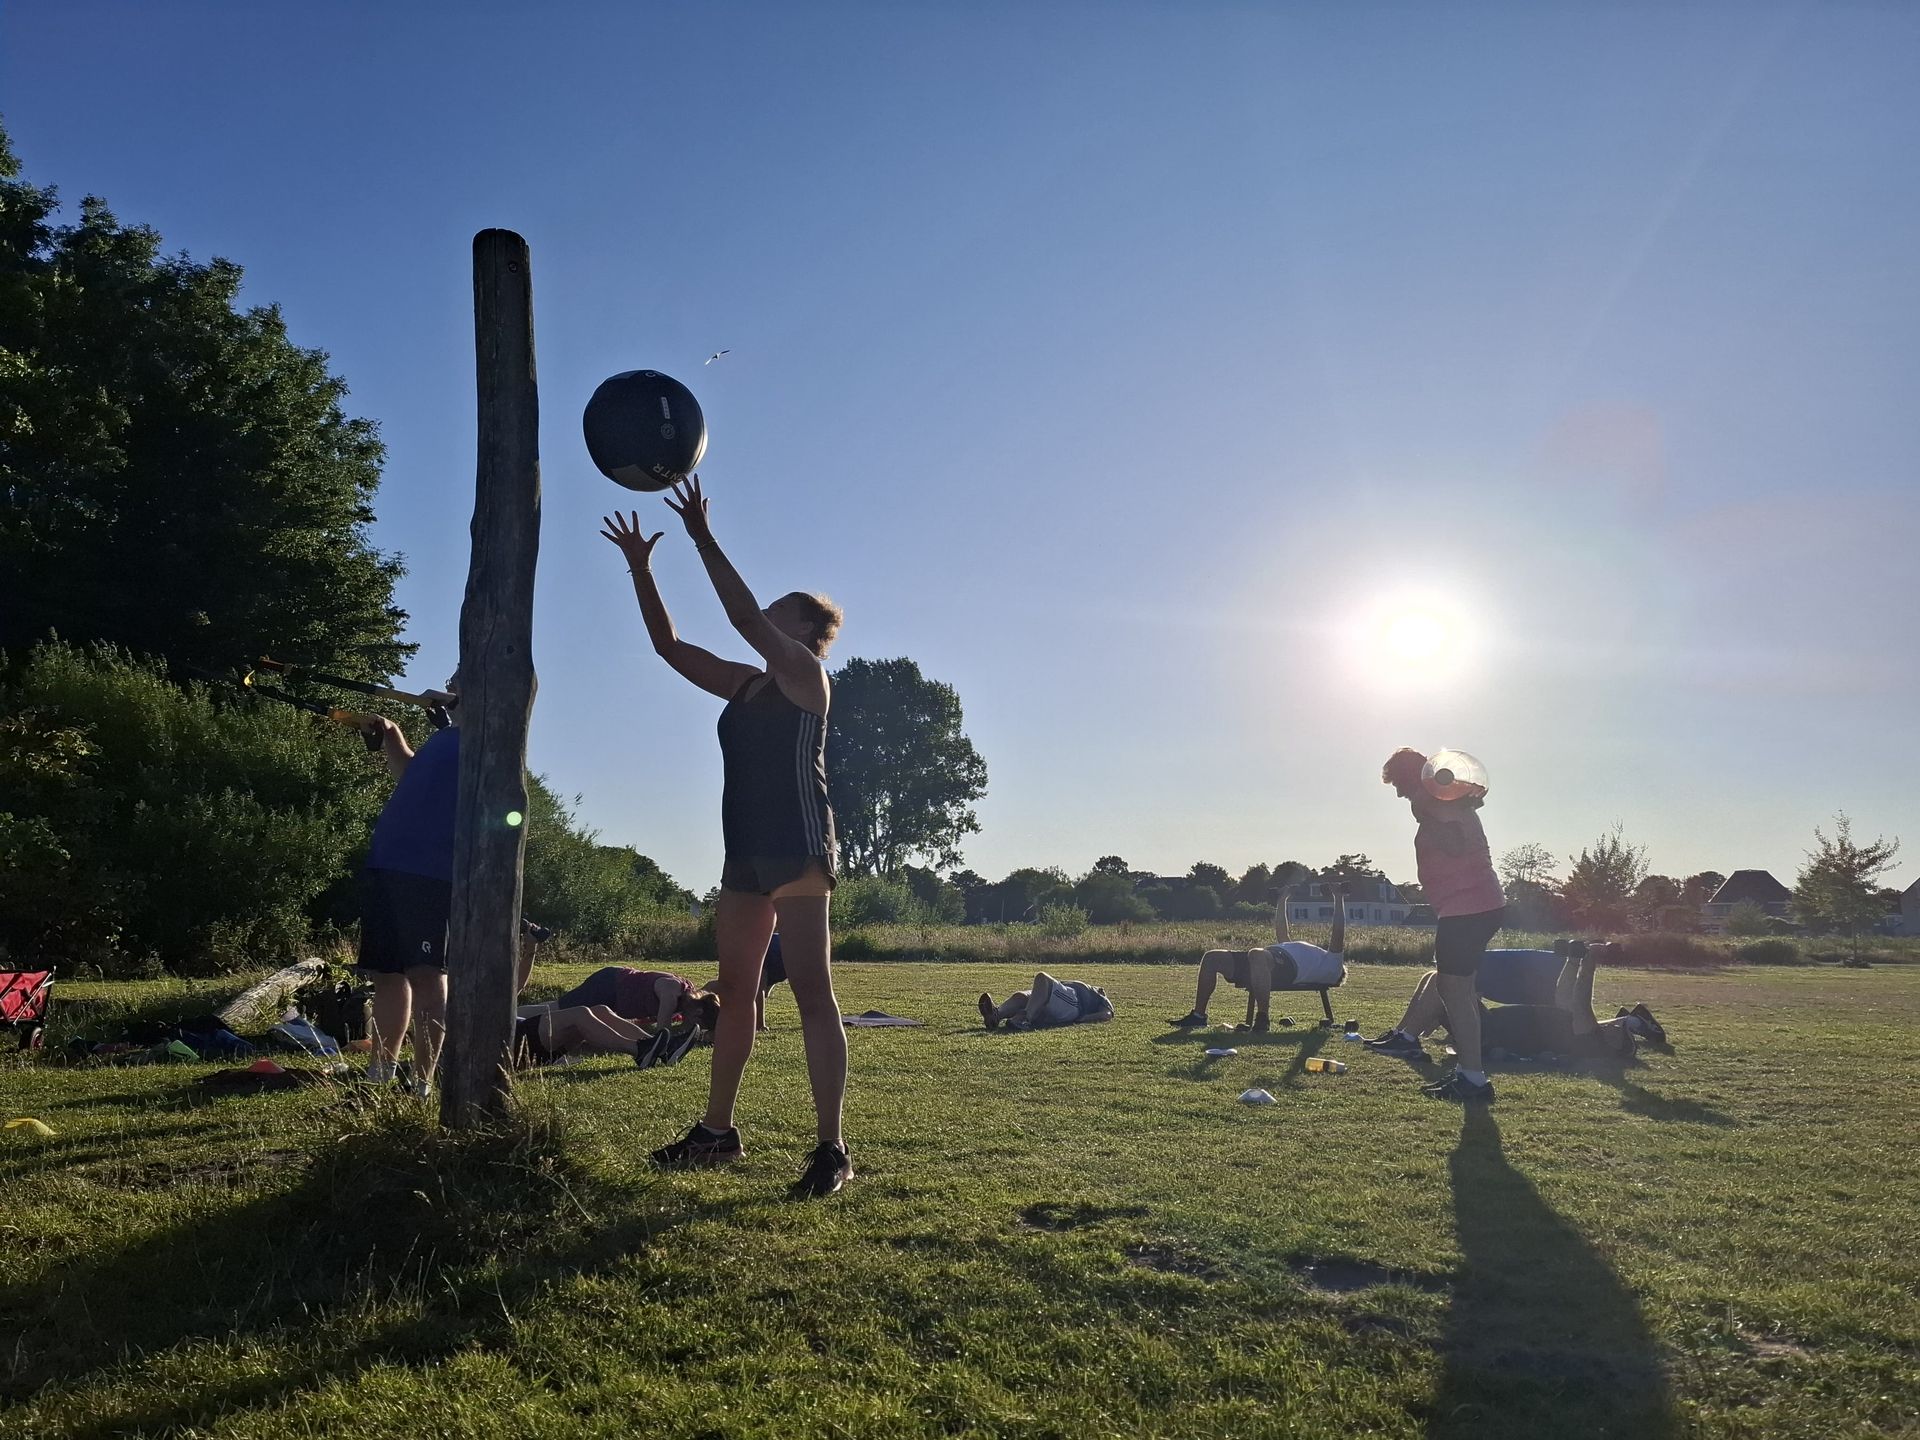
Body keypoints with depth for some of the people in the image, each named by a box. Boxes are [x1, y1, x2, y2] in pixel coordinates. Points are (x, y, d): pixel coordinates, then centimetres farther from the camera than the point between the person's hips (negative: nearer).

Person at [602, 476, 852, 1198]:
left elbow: (746, 618, -16)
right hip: (746, 853, 9)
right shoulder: (743, 683, 19)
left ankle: (831, 1148, -10)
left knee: (812, 993, -11)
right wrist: (640, 569, 13)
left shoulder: (806, 673, -2)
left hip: (798, 848, -9)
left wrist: (703, 540, -13)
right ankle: (716, 1130, 21)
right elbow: (671, 646, 19)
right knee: (733, 991, 12)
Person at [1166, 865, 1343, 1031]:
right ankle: (1198, 1014, -6)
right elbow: (1280, 931, 46)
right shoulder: (1305, 952, 43)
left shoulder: (1331, 963, 21)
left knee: (1257, 955, -45)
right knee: (1211, 958, -4)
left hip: (1287, 965, -9)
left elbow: (1339, 933, 7)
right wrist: (1283, 897, 47)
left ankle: (1262, 1018, -36)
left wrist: (1338, 897, 8)